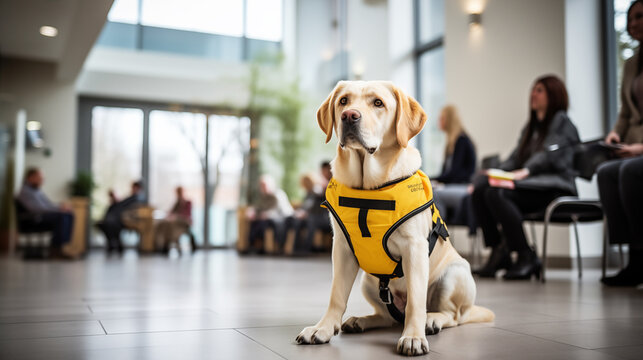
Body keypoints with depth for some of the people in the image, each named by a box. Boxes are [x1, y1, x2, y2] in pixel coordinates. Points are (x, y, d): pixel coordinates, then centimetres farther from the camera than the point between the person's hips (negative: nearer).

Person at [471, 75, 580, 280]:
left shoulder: (561, 121, 4)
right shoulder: (530, 127, 28)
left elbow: (549, 154, -14)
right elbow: (515, 158, 19)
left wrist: (525, 171, -30)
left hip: (554, 187, -7)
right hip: (531, 183, 8)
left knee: (497, 193, -31)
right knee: (480, 189, -16)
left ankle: (527, 257, -25)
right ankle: (498, 253, -17)